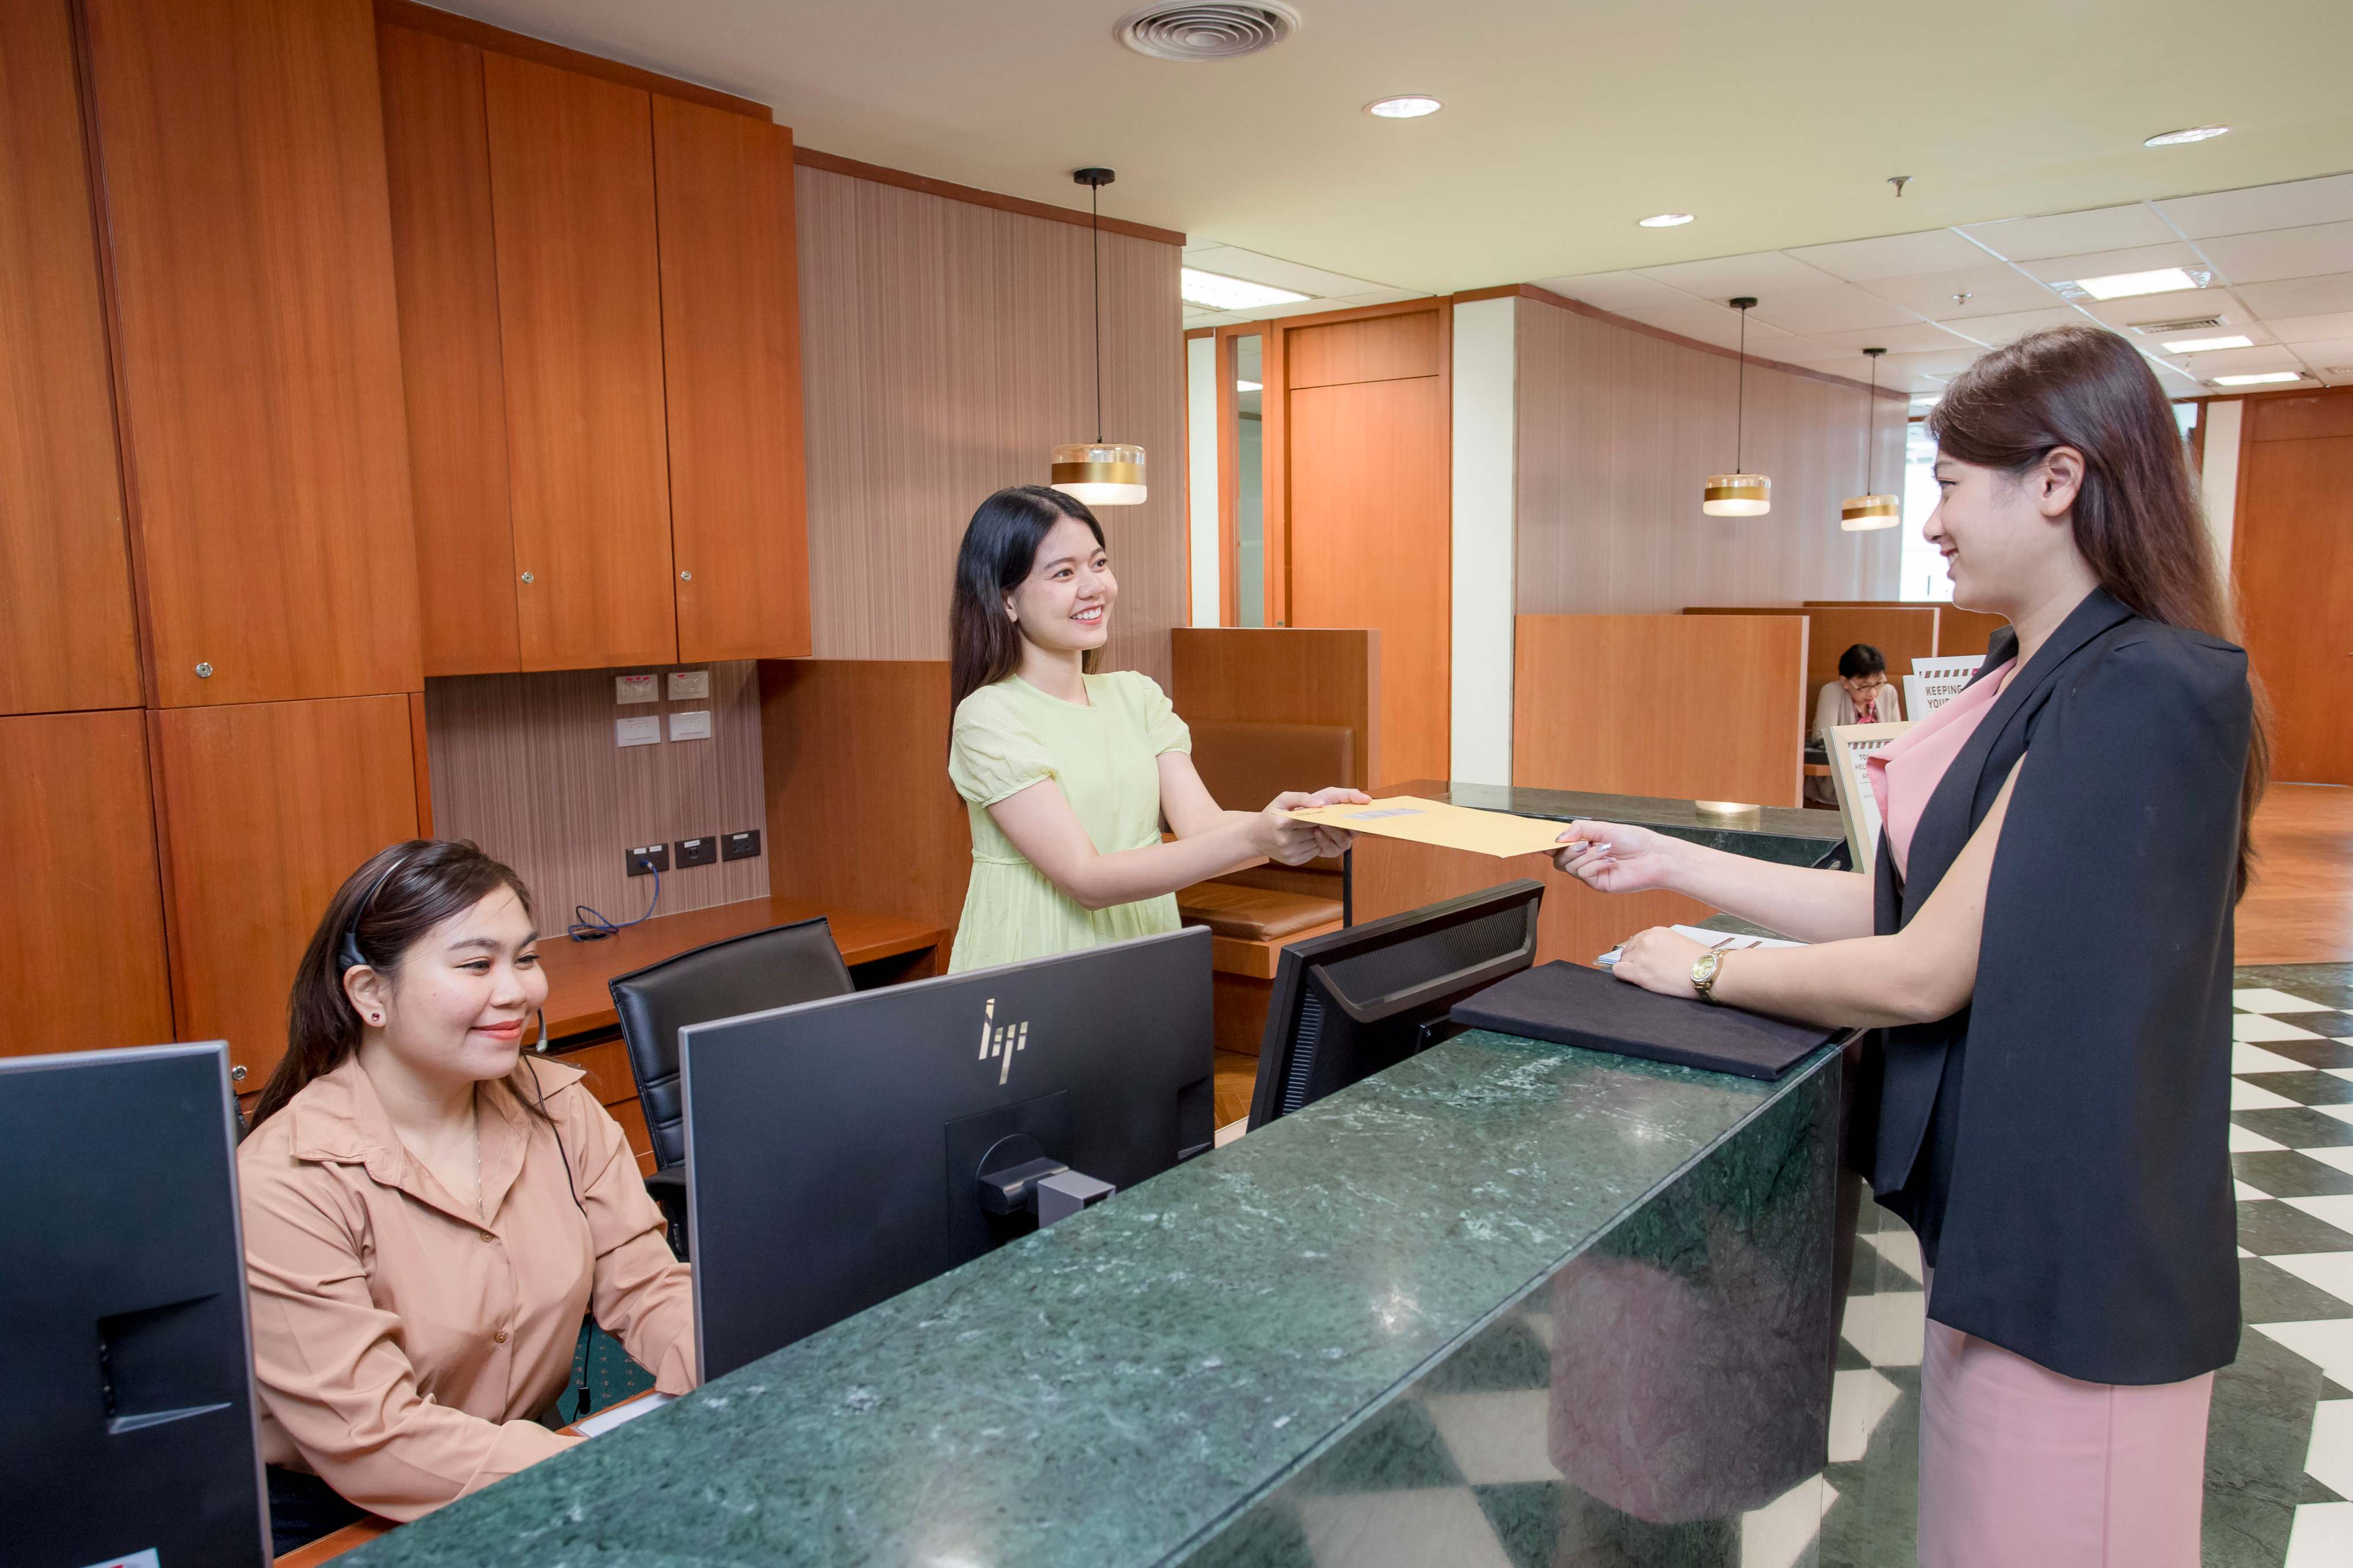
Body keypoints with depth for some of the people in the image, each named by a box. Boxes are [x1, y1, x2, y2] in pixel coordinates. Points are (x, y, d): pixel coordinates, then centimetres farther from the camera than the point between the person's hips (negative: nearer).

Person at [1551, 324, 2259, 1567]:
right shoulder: (2030, 678, 7)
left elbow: (1926, 973, -23)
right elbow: (1905, 907, 8)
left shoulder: (2143, 694, -23)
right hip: (2007, 1222, 9)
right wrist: (1670, 863, 7)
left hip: (2074, 1260, -9)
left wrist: (1705, 972, -8)